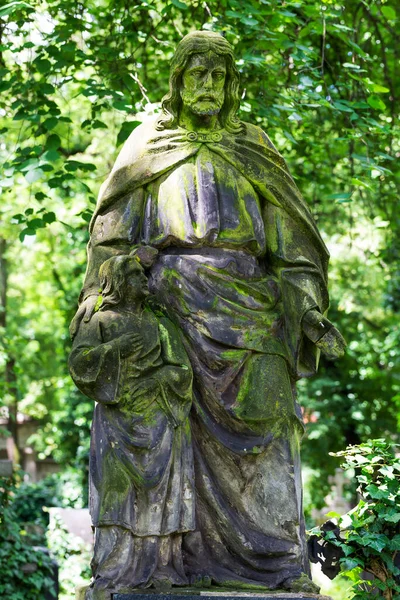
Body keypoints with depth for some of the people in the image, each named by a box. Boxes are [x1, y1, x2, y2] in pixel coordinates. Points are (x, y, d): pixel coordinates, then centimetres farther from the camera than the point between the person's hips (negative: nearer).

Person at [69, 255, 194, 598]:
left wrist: (148, 383, -12)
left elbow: (181, 372, 3)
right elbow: (79, 363, -8)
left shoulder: (160, 326, 14)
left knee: (158, 502, -2)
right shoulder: (100, 323, 7)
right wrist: (118, 346, -19)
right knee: (117, 497, -9)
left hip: (159, 428, 3)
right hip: (119, 425, -3)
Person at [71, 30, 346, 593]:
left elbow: (289, 231, 13)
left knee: (259, 418, -10)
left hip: (244, 298, 0)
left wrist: (307, 304, 1)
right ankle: (196, 564, -9)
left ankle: (279, 569, -11)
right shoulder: (150, 146, 19)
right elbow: (115, 228, 14)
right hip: (171, 294, 0)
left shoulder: (251, 147, 20)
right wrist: (97, 297, 1)